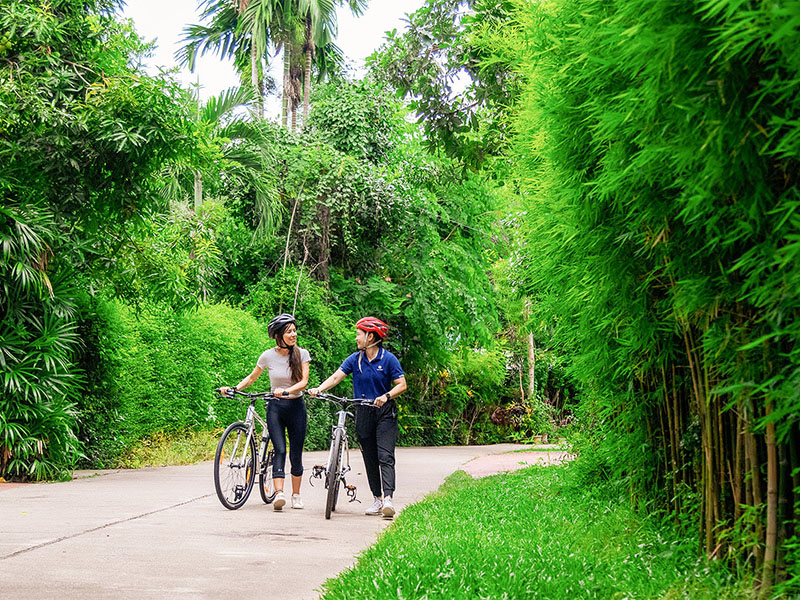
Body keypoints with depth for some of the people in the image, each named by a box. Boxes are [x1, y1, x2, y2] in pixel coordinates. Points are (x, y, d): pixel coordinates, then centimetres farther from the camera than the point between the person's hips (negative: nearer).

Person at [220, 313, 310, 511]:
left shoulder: (302, 354, -2)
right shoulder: (268, 356, -3)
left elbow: (303, 381, -10)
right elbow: (252, 377, 10)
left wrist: (286, 391, -27)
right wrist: (234, 389, -3)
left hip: (296, 407, 1)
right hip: (275, 408, -1)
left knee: (296, 454, 4)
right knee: (280, 450, -15)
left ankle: (296, 495, 17)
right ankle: (279, 493, -24)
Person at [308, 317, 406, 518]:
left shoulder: (388, 359, -6)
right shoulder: (355, 359, 4)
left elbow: (402, 385, -8)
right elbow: (336, 376, -7)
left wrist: (386, 396, -25)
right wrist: (318, 389, -24)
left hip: (385, 412, -4)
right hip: (363, 413, 4)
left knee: (385, 456, -13)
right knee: (369, 458, 7)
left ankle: (388, 498, -21)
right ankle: (378, 499, 14)